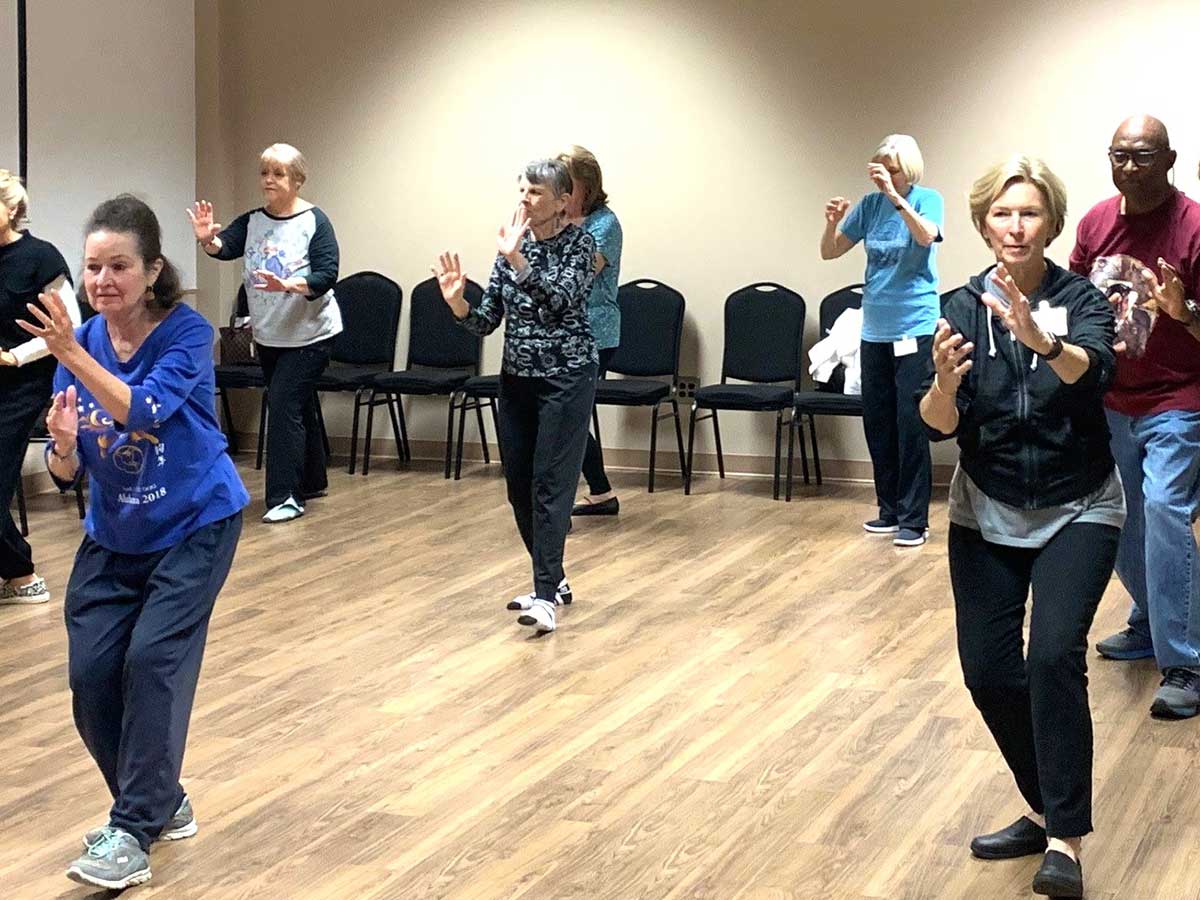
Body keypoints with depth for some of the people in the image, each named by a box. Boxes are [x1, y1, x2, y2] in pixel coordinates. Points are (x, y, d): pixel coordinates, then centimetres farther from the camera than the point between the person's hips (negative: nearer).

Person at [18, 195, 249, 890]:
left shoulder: (187, 332, -18)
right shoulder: (80, 343, -6)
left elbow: (144, 409, -35)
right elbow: (66, 475, -5)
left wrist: (73, 354, -45)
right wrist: (63, 445, -27)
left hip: (195, 526, -5)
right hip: (114, 536, 5)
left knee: (153, 658, -17)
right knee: (91, 675, -2)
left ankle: (134, 832, -8)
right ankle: (163, 803, 19)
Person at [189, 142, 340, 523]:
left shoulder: (315, 222, -12)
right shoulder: (252, 222, 3)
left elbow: (326, 276, -19)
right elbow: (226, 246, -14)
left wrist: (287, 285, -35)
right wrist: (207, 239, -36)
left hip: (308, 334, -6)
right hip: (269, 335, 6)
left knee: (284, 405, -13)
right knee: (298, 407, 17)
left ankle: (287, 497, -10)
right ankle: (312, 481, 31)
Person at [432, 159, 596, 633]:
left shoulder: (579, 243, -8)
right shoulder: (512, 245, 7)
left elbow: (561, 298, -26)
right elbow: (487, 322, 4)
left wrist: (518, 261, -35)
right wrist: (457, 302, -15)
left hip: (566, 379, -6)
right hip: (516, 379, 6)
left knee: (550, 486, -13)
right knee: (519, 487, 8)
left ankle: (545, 597, -16)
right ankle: (553, 582, 23)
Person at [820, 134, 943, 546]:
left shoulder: (927, 200, -5)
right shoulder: (870, 204, 5)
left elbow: (925, 236, -26)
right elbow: (829, 252, 6)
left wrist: (895, 196, -33)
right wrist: (832, 222, -13)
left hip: (915, 327, -5)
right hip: (875, 328, 5)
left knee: (911, 424, -6)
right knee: (876, 423, 9)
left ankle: (914, 519, -1)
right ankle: (890, 510, 21)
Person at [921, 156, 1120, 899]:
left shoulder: (1081, 299, -12)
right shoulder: (964, 308, -7)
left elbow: (1093, 371, -34)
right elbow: (941, 427, -16)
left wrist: (1042, 341, -55)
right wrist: (945, 383, -38)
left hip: (1077, 511, -3)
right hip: (987, 514, 3)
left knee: (1055, 656, -21)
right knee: (988, 672, -1)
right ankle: (1045, 809, 21)